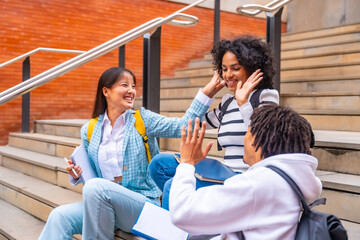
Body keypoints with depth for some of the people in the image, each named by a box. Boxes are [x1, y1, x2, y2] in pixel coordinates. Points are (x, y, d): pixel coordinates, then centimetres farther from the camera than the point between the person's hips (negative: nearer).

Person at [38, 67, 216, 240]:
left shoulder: (142, 119, 1)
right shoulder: (89, 130, 10)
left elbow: (184, 125, -11)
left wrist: (207, 92, -17)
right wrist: (76, 175, -2)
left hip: (143, 203, -3)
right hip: (103, 205, 3)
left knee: (96, 186, -30)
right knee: (59, 216, -22)